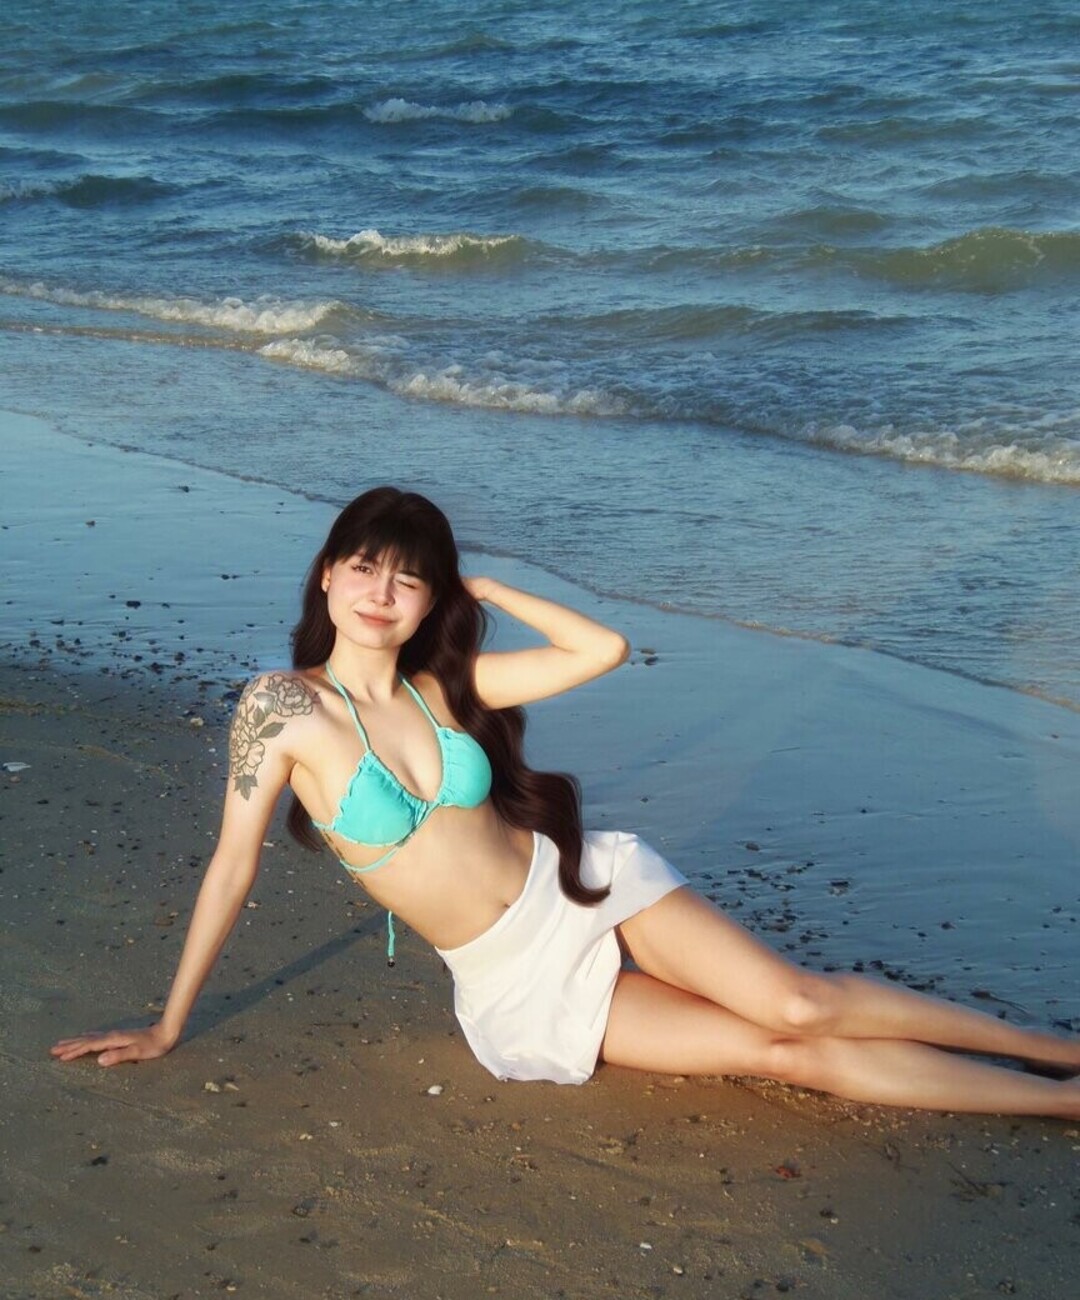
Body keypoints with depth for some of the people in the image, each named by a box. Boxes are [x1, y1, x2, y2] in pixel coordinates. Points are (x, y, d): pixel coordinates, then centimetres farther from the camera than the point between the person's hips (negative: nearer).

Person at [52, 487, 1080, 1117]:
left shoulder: (445, 683, 0)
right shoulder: (284, 707, -11)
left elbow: (604, 649, 1)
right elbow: (232, 864, -5)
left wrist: (482, 590, 3)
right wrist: (168, 1028, 0)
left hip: (586, 886, 3)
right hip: (514, 993, -2)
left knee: (794, 1004, -17)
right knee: (784, 1054, -10)